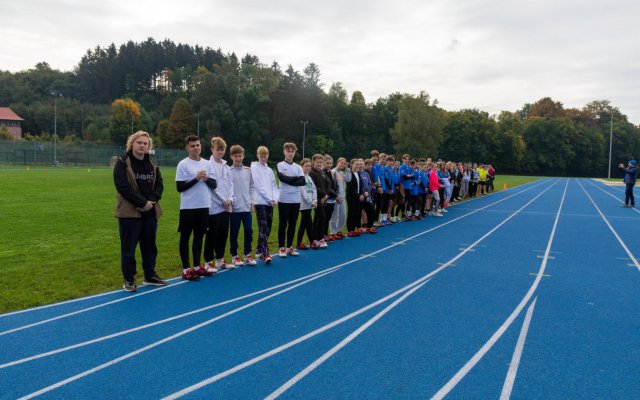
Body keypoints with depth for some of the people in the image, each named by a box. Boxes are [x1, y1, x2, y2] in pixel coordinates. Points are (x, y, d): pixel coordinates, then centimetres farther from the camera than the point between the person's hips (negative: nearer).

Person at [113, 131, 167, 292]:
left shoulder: (153, 165, 12)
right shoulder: (122, 163, -6)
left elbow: (159, 185, 8)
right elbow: (122, 187, -15)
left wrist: (152, 200, -11)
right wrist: (142, 202, -18)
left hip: (150, 212, 6)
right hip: (129, 212, -5)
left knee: (150, 245, 13)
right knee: (128, 248, 2)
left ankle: (150, 275, 26)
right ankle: (128, 279, 13)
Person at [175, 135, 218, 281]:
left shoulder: (207, 163, 9)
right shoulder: (183, 164, -6)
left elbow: (214, 185, 9)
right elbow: (179, 187, -12)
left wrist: (206, 179, -10)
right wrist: (196, 178, -17)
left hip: (204, 206, 5)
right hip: (188, 207, -5)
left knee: (199, 237, 13)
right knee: (185, 237, 3)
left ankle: (197, 267, 23)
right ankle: (186, 269, 9)